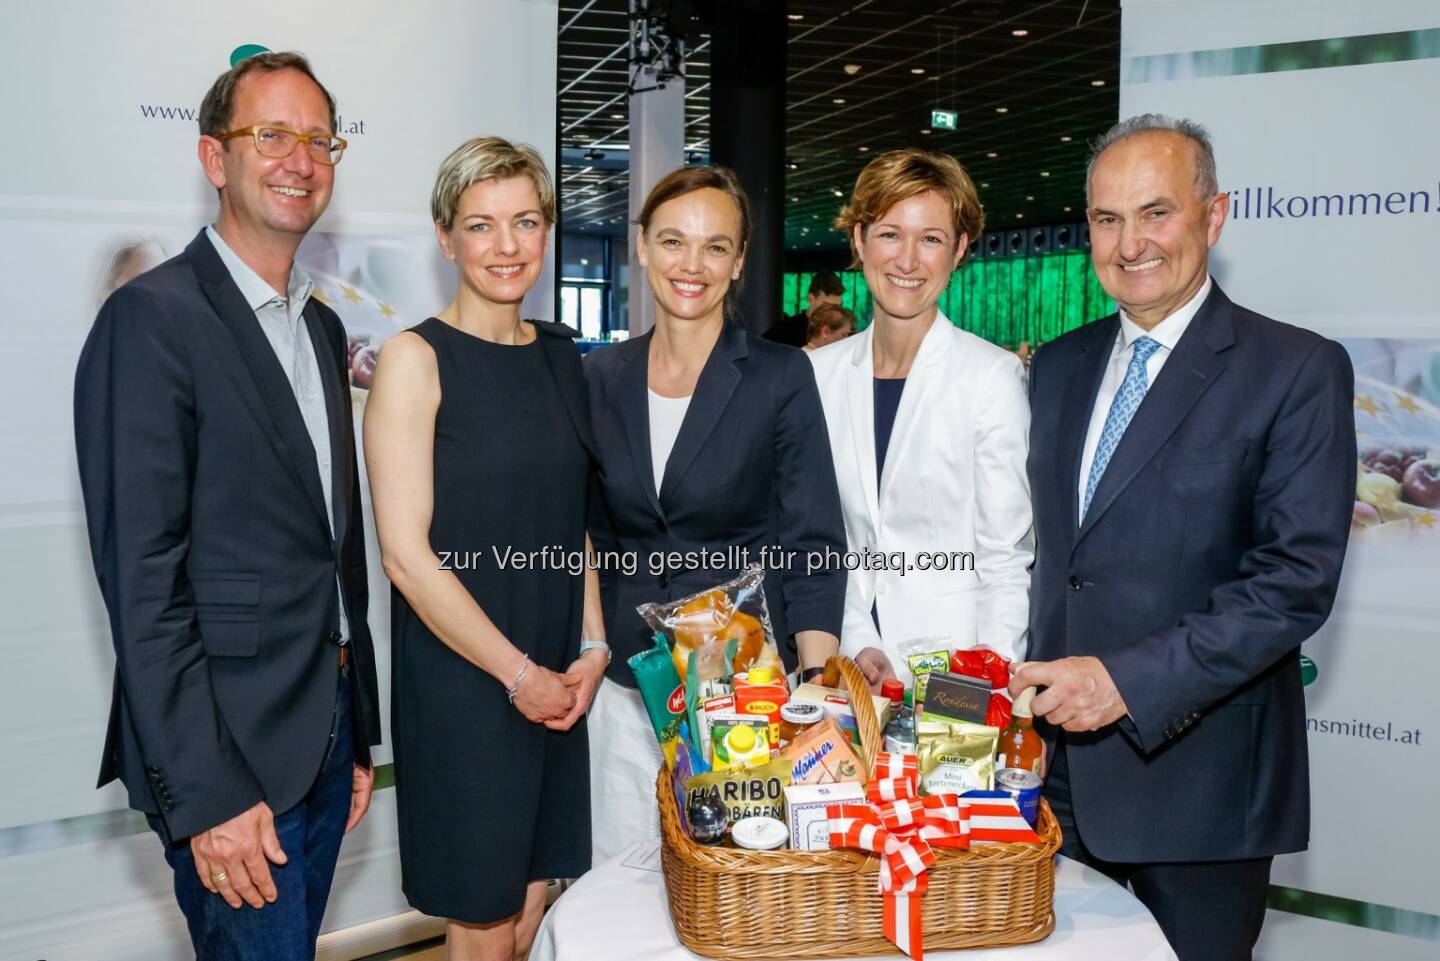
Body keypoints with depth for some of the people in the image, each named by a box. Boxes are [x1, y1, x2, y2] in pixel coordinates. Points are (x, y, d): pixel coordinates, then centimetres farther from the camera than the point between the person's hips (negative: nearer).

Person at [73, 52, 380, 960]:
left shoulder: (324, 329, 12)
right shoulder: (153, 318, -13)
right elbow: (141, 579, -17)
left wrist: (359, 732, 15)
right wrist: (206, 794, -18)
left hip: (327, 734, 7)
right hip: (229, 753, -7)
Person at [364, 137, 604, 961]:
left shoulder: (561, 357, 8)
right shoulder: (416, 359, -10)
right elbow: (406, 552, -15)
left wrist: (592, 647, 1)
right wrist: (517, 672, -12)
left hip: (556, 682, 5)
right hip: (460, 680, -5)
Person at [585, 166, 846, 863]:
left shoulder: (781, 376, -5)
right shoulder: (600, 377, 5)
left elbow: (815, 548, -7)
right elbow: (591, 535, 12)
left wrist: (817, 698, -15)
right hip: (626, 683, 3)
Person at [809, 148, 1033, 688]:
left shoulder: (994, 374, -7)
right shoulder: (819, 372, 3)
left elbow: (1009, 557, -6)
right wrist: (857, 644, -4)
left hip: (952, 664, -2)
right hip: (848, 662, 3)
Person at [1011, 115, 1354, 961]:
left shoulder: (1298, 369, -8)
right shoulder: (1059, 367, 9)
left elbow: (1298, 580, -15)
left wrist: (1127, 679, -22)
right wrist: (1028, 686, 1)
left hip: (1197, 775, -4)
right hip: (1059, 763, 5)